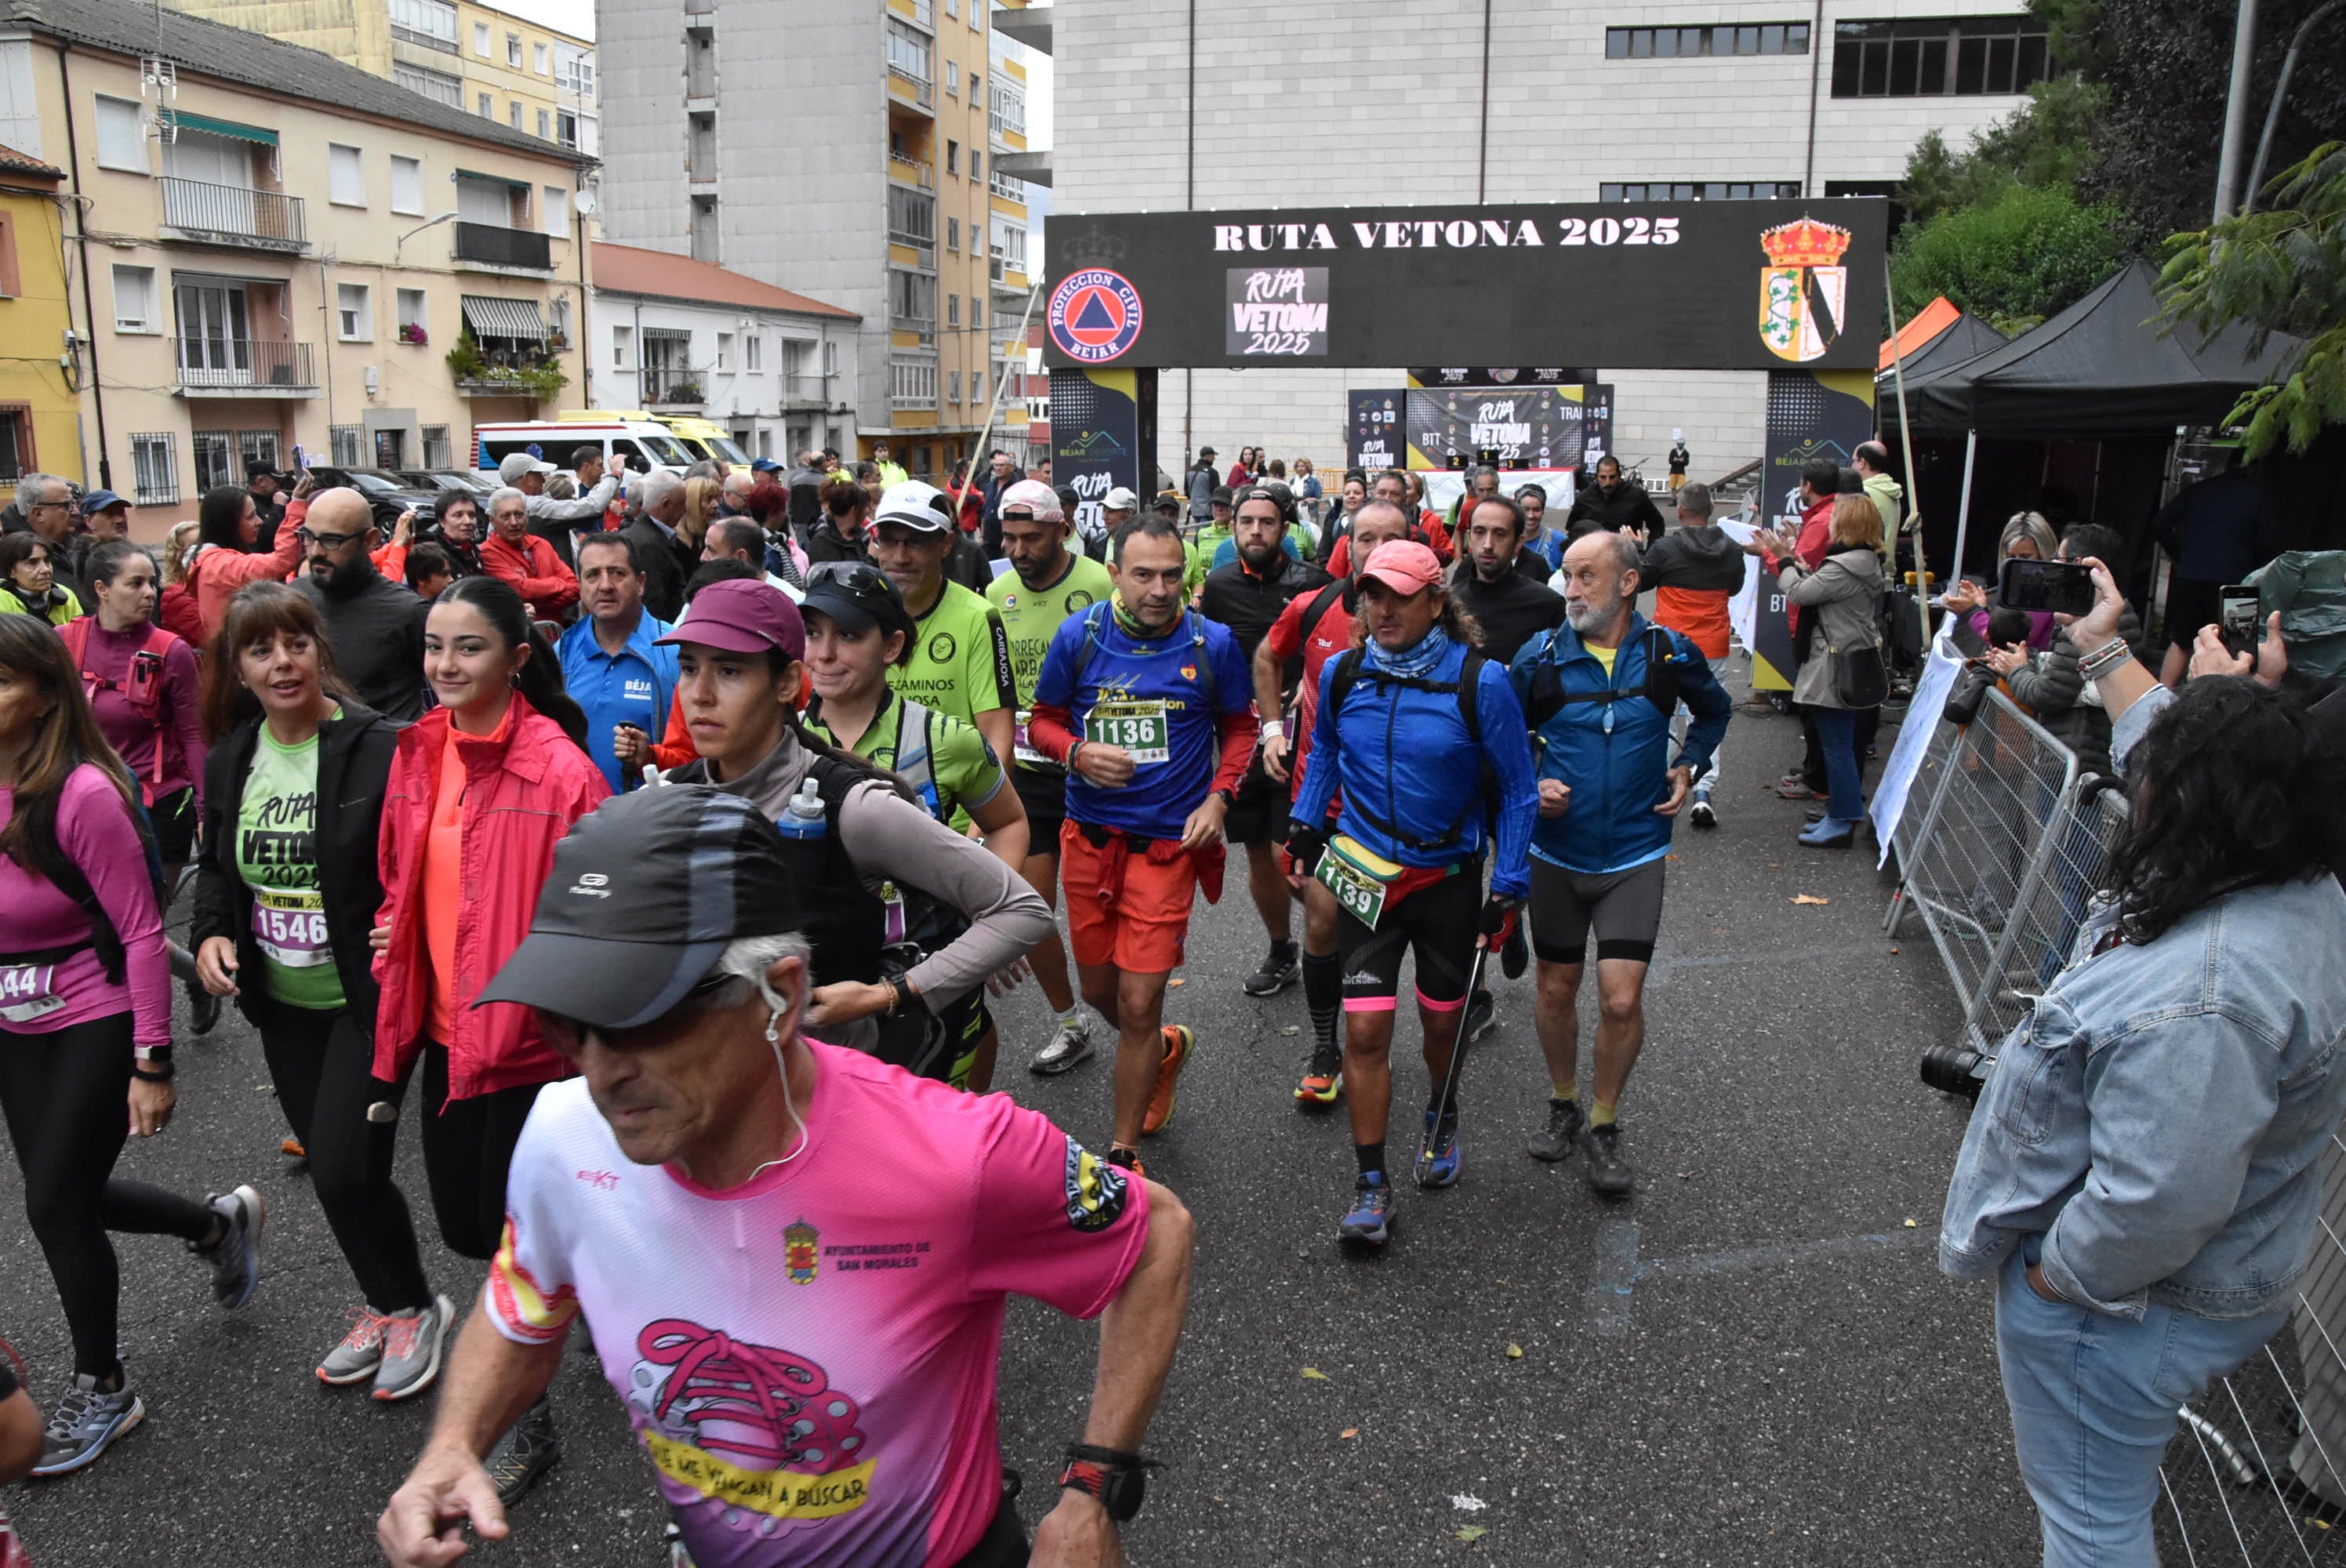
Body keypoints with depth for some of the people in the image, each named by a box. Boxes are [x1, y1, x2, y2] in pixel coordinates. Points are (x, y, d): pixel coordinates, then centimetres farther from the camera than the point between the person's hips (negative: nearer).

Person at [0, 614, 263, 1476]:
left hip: (94, 1027, -7)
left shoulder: (82, 794, -23)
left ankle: (100, 1390, 24)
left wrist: (151, 1065, -17)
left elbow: (141, 934, -19)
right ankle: (220, 1223, 44)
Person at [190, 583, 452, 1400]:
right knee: (331, 1166, 16)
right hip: (284, 1004, 7)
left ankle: (412, 1309, 17)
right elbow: (215, 862, 16)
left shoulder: (379, 749, -16)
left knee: (345, 1171, -9)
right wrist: (211, 932, -1)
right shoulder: (231, 761, 3)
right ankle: (386, 1306, 35)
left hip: (368, 999, -6)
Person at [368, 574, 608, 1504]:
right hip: (446, 1026, 7)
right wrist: (392, 932, 4)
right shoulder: (417, 752, 4)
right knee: (465, 1226, 17)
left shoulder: (557, 767, -17)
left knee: (515, 1228, 5)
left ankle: (526, 1426, 24)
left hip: (532, 1034, -7)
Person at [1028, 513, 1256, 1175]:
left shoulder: (1213, 644, -6)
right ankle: (1165, 1047, 51)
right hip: (1090, 839, 3)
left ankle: (1122, 1156, 13)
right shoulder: (1079, 637, -5)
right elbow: (1043, 721, 5)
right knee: (1099, 991, 16)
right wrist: (1078, 752, -17)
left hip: (1168, 843, -3)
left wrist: (1218, 797, -7)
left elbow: (1239, 727, 8)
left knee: (1138, 1006, -5)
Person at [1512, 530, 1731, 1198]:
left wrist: (1688, 766, 0)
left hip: (1635, 854, -1)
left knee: (1621, 999, -7)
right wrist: (1530, 786, -12)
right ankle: (1563, 1104, 36)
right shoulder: (1540, 657, -8)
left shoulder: (1669, 653, -6)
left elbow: (1715, 711, 15)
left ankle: (1604, 1125, 15)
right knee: (1556, 990, 12)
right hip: (1556, 851, 1)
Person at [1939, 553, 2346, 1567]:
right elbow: (2169, 750, 10)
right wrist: (2103, 651, 18)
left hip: (2119, 1311, -9)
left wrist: (2053, 1277, -19)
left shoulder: (2196, 1003, -38)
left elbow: (2156, 1201, -36)